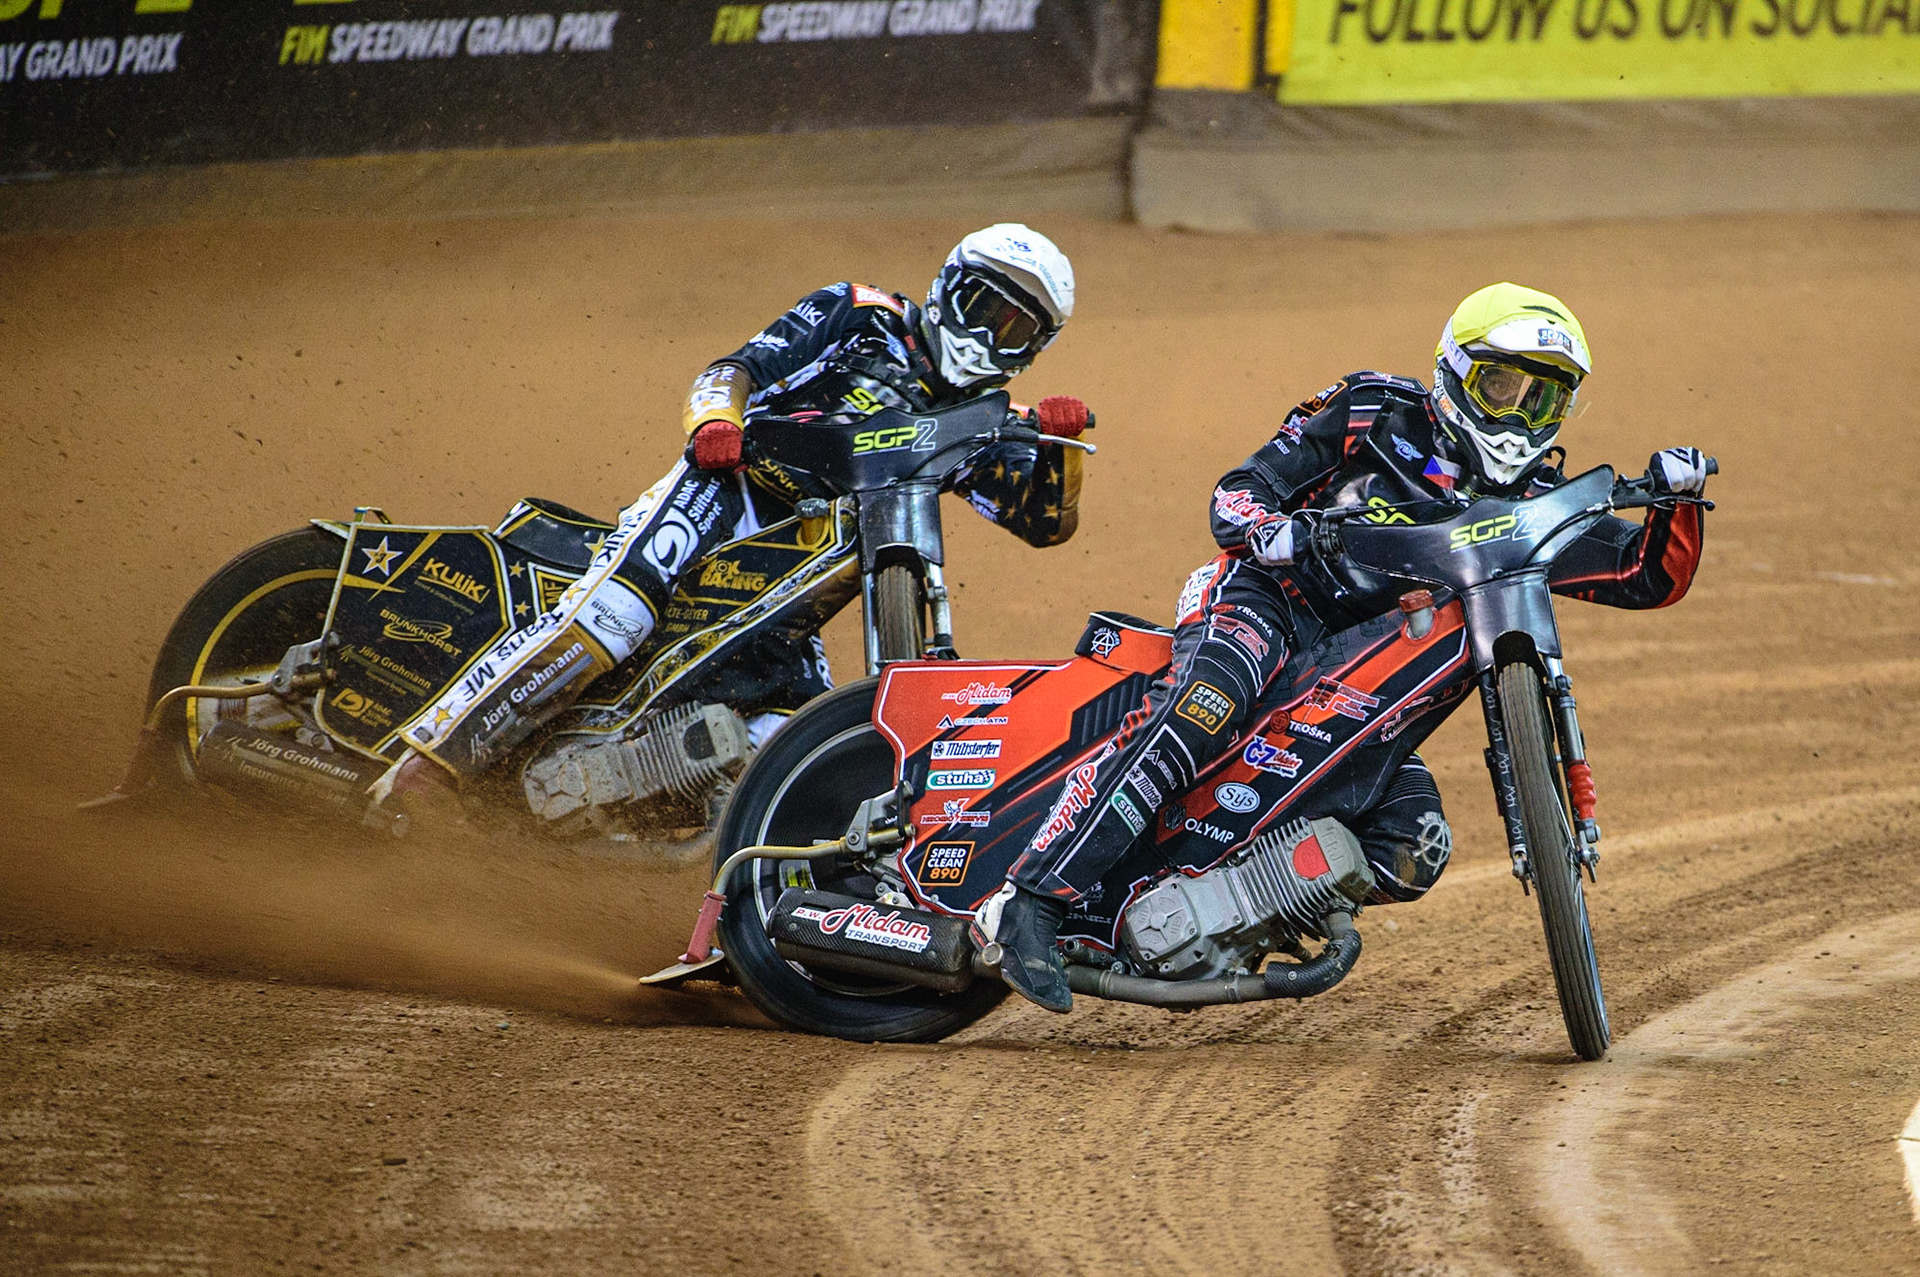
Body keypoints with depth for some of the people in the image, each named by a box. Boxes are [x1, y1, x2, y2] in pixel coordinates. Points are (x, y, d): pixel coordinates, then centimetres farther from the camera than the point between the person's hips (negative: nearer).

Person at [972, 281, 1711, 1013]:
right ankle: (1031, 901, -45)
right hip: (1270, 596, -5)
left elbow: (1649, 578, 11)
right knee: (1207, 704, -38)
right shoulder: (1377, 415, 5)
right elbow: (1238, 489, 2)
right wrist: (1264, 527, -22)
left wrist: (1675, 499, -9)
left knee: (1415, 850, -17)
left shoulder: (1530, 504, 15)